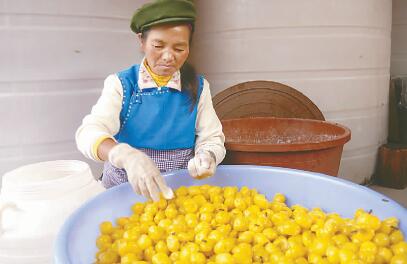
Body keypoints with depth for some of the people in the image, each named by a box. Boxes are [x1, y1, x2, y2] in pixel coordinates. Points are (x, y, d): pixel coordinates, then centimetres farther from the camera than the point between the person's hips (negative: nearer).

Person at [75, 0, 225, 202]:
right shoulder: (120, 84, -2)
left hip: (181, 189, 1)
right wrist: (127, 155, -38)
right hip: (123, 188, 0)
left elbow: (211, 139, 4)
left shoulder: (198, 87, 3)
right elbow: (89, 133, -16)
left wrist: (207, 157, -22)